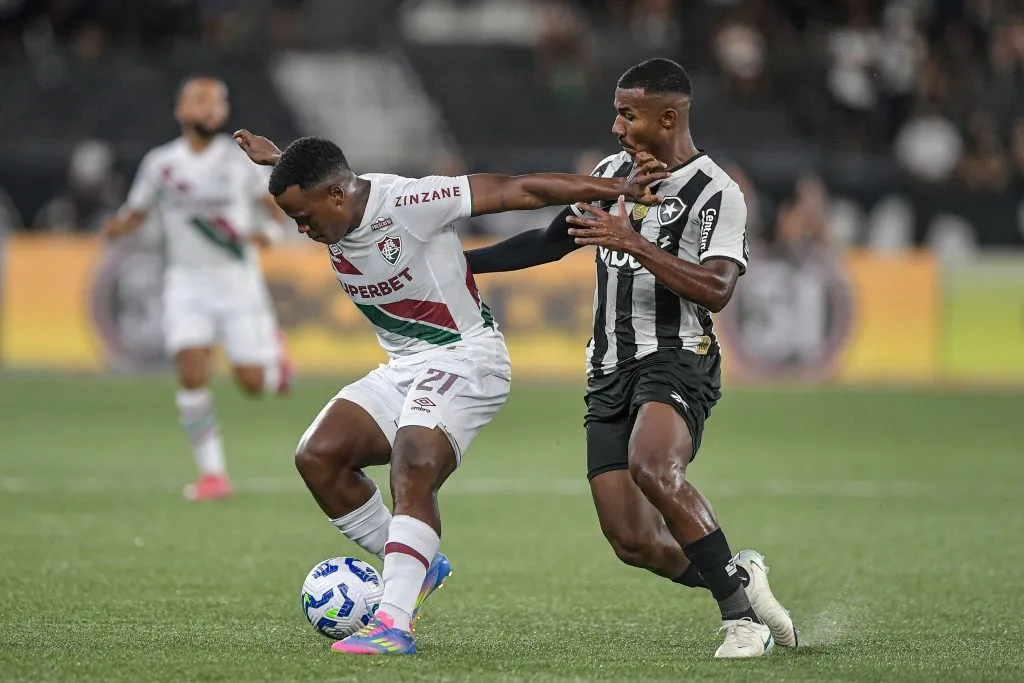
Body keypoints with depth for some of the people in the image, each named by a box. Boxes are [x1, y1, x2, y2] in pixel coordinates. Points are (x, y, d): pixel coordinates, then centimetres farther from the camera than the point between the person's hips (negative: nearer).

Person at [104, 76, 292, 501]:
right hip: (186, 282, 0)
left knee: (252, 384, -2)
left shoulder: (240, 159, 1)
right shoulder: (160, 164, 3)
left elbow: (276, 209, 8)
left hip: (237, 279, 0)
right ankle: (212, 474, -6)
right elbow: (135, 215, 10)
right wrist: (117, 227, -13)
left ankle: (273, 353, 35)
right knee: (191, 375, -16)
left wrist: (268, 232, -14)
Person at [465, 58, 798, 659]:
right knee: (633, 542, -5)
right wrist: (459, 260, 26)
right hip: (611, 371, 7)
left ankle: (741, 613, -24)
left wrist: (634, 243, -23)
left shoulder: (716, 193, -6)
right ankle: (740, 579, 19)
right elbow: (550, 243, 28)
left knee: (652, 467, -36)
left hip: (676, 361, -7)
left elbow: (715, 291, -20)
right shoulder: (613, 172, 16)